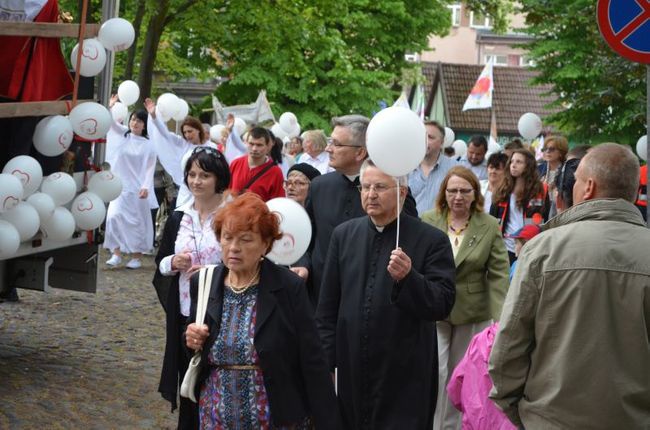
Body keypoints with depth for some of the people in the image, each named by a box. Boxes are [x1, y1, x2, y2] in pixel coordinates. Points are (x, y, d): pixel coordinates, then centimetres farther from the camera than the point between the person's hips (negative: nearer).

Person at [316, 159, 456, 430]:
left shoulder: (431, 240, -5)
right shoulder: (344, 235, 7)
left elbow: (443, 305, -11)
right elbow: (327, 308, 9)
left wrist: (408, 278, -27)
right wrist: (325, 364, 6)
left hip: (405, 378, -3)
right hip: (352, 372, 4)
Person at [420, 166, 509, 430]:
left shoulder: (490, 227, -5)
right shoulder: (427, 222, -3)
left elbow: (498, 275, -7)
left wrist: (500, 317, -16)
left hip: (472, 313, 0)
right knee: (435, 371, -5)